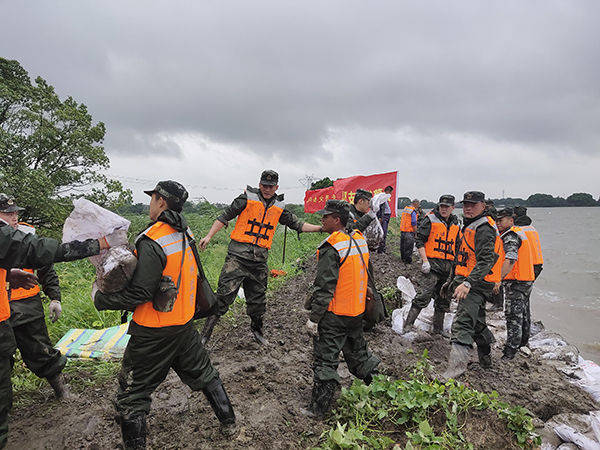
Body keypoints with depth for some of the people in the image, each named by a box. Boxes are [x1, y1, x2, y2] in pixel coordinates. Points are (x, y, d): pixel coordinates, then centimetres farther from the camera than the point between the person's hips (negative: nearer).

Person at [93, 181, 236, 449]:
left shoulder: (153, 241, -22)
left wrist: (100, 298, -9)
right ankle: (228, 422, 38)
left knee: (131, 395, 10)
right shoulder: (185, 234, 2)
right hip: (185, 323, 8)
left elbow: (139, 293, -23)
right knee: (202, 373, 25)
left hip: (154, 333, -8)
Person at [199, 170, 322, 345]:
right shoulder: (247, 198, -3)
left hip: (260, 259, 4)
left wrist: (321, 228, 11)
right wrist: (209, 236, -9)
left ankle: (257, 329, 37)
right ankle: (206, 332, 5)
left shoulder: (279, 207, 10)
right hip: (238, 255, -4)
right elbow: (225, 217, -1)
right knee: (224, 295, -8)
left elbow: (297, 224, 17)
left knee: (258, 298, 15)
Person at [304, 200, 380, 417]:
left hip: (334, 315, -7)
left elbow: (324, 287, -22)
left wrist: (314, 318, -15)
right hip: (357, 312, 8)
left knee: (326, 360, 4)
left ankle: (319, 408, 14)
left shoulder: (331, 248, -21)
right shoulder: (360, 240, 4)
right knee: (357, 352, 26)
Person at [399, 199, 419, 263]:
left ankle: (403, 257, 26)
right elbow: (414, 224, -16)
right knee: (409, 246, 0)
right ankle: (408, 260, 5)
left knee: (403, 245, 16)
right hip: (409, 231, -8)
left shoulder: (405, 208, 11)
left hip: (402, 230, 8)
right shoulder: (413, 211, -14)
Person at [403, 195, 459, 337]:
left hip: (448, 265, 6)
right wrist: (425, 261, -16)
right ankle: (408, 324, -13)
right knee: (424, 296, -17)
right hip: (432, 263, -6)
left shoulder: (455, 224, 14)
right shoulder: (430, 220, -4)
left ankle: (438, 329, 26)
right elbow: (419, 240, -9)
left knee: (443, 300, 13)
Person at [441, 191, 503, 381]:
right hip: (469, 282, 11)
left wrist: (468, 283, -34)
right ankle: (486, 359, 38)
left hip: (477, 284, -11)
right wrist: (456, 280, 31)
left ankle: (457, 365, -22)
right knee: (477, 322, 22)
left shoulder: (484, 228, -15)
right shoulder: (470, 226, 18)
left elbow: (486, 260, -26)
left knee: (462, 323, -18)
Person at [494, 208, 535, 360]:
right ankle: (523, 342, 38)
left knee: (513, 315, -7)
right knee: (523, 313, 22)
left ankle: (511, 349, -3)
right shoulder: (519, 232, 15)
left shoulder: (510, 236, -17)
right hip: (527, 280, 10)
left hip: (515, 282, -10)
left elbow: (510, 260, -31)